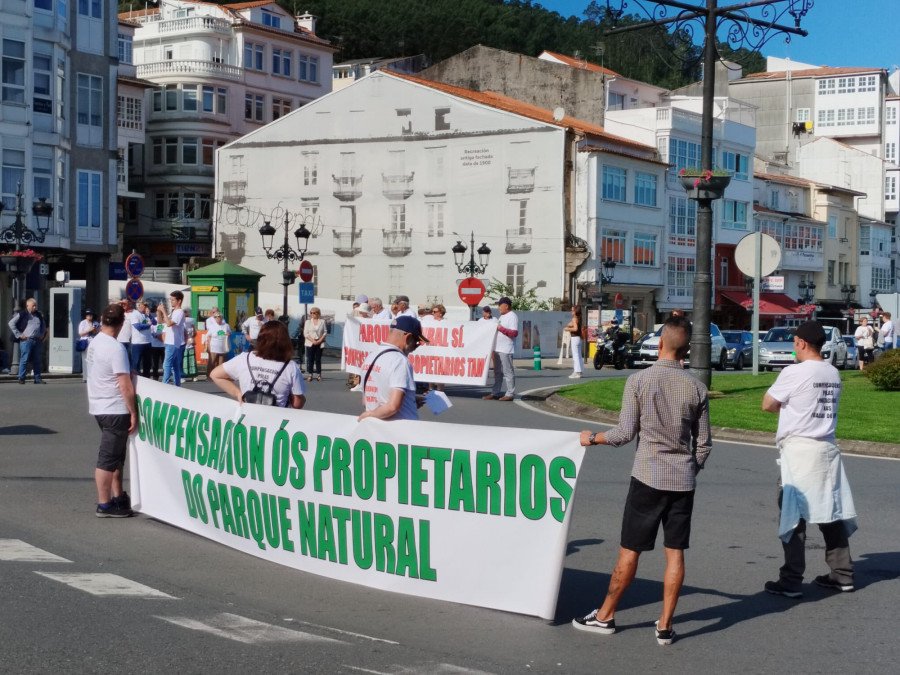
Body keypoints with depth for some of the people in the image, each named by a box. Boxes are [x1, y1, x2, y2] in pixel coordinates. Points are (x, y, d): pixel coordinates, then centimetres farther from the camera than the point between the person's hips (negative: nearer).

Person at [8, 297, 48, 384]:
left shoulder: (39, 315, 17)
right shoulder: (22, 314, -2)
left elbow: (43, 325, 34)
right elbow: (11, 323, -5)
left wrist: (42, 334, 19)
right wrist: (18, 334, -8)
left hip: (37, 340, 6)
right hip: (26, 340, -6)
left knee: (37, 361, 6)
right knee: (24, 360, -5)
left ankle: (37, 378, 10)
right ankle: (21, 378, 1)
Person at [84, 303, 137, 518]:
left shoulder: (94, 343, 6)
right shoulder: (116, 348, -20)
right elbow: (125, 385, -20)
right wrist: (133, 412, -14)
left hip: (100, 407, 9)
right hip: (115, 410, -9)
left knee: (116, 454, 19)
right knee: (108, 458, -2)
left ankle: (118, 497, 27)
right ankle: (104, 505, 3)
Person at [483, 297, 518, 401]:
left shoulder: (512, 317, -12)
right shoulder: (502, 316, 18)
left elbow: (514, 333, -20)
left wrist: (501, 328, -20)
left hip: (506, 350, -10)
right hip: (498, 349, 10)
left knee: (508, 372, -5)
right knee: (497, 372, 12)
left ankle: (510, 394, -1)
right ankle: (495, 393, 16)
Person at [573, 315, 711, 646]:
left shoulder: (638, 381, -8)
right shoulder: (696, 387, 2)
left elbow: (625, 432, -8)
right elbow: (703, 443, 5)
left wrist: (592, 438, 9)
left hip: (648, 477, -3)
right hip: (683, 481, 3)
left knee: (629, 550, 6)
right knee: (675, 552, 6)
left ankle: (605, 615, 18)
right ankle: (665, 625, 9)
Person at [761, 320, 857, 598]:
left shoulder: (794, 372, -13)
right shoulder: (833, 374, 8)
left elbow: (767, 405, -4)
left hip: (798, 449, -7)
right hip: (827, 449, 7)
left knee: (793, 515, -2)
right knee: (832, 513, 13)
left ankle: (791, 582, 0)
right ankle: (842, 575, 20)